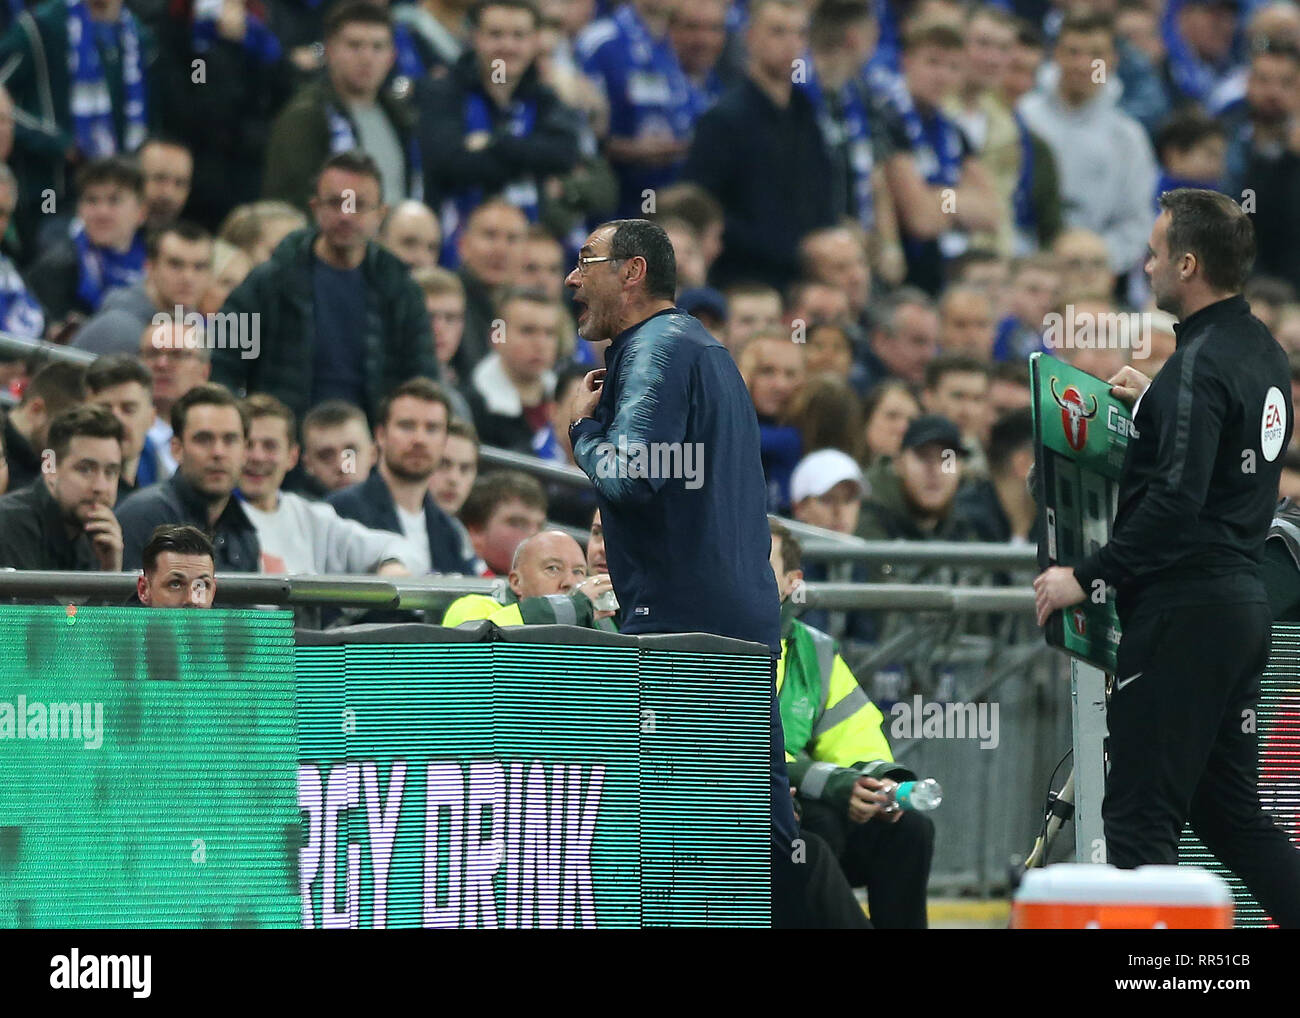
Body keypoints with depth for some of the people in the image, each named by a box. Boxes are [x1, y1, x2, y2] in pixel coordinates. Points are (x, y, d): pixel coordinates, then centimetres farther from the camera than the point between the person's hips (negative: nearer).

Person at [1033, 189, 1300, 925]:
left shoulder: (1201, 364, -17)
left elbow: (1175, 502, -25)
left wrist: (1088, 577, -18)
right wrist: (1154, 403, 21)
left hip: (1187, 608, -10)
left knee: (1141, 815, -6)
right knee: (1228, 809, 15)